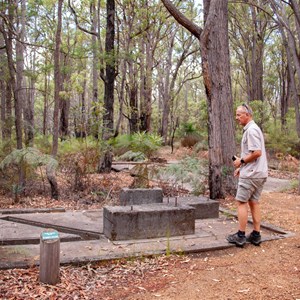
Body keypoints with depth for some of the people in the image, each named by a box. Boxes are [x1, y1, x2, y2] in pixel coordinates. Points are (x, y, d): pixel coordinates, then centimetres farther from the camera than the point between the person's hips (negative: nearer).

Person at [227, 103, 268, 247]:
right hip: (258, 173, 10)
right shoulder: (252, 129, 16)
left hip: (251, 174, -10)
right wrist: (242, 167, 17)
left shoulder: (251, 130, -16)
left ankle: (240, 236, 2)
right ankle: (256, 235, 17)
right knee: (253, 202, 13)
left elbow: (257, 152, -24)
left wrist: (241, 161, -12)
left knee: (241, 202, -2)